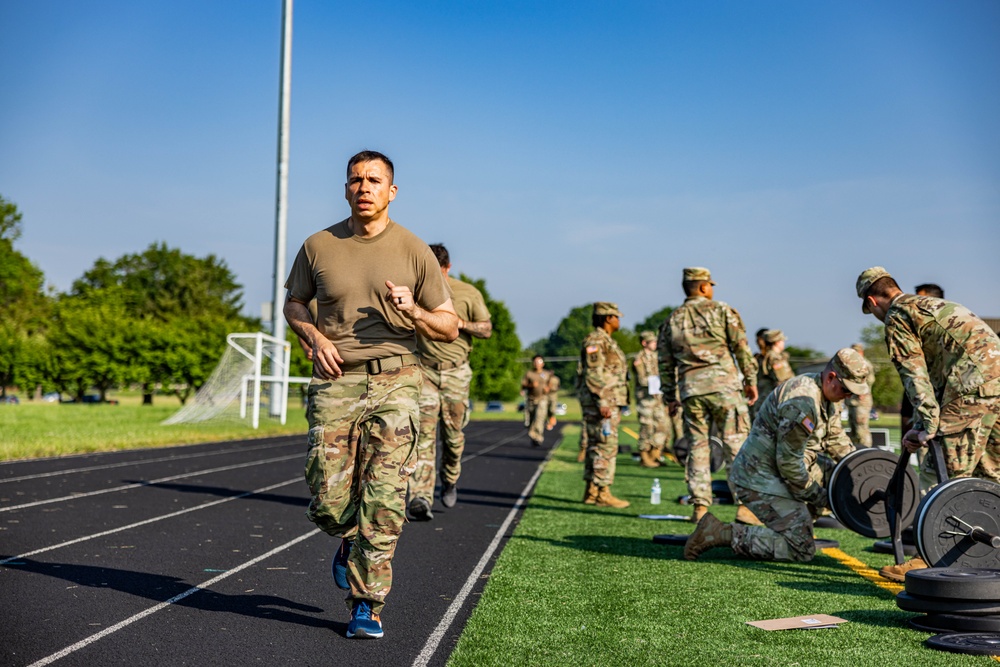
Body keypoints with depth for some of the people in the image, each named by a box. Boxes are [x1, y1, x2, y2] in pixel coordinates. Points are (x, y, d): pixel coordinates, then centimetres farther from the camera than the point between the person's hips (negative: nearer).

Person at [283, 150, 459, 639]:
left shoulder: (414, 251, 3)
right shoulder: (318, 246, 6)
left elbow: (449, 328, 7)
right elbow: (294, 303, 21)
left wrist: (413, 311, -14)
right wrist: (315, 337, 0)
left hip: (394, 383, -1)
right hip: (335, 384, 1)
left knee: (383, 501, -8)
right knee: (327, 503, -2)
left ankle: (367, 605, 4)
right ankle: (350, 540, 33)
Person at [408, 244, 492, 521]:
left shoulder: (468, 293, 1)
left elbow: (487, 329, 5)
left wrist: (461, 323, -13)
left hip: (456, 373, 1)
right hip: (424, 370, 0)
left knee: (452, 434, 7)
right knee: (424, 432, -13)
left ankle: (450, 482, 35)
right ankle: (421, 497, -18)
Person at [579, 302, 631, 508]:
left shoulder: (606, 341, 21)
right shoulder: (595, 340, -11)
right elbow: (593, 373, -19)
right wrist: (602, 402, -25)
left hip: (609, 402, 10)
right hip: (601, 401, -10)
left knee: (596, 446, 11)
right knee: (606, 446, -11)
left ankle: (591, 491, 15)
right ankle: (602, 493, -10)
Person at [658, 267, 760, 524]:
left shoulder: (672, 321, 13)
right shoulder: (722, 311, 3)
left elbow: (665, 363, 14)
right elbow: (741, 348, -1)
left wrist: (670, 397, 21)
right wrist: (751, 379, 6)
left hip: (690, 389, 3)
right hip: (723, 384, -3)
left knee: (697, 448, 8)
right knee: (736, 445, -2)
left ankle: (700, 507, 5)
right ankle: (744, 505, -6)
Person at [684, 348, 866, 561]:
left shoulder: (826, 393, 9)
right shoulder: (802, 402, -25)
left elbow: (836, 438, 24)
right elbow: (789, 462, -23)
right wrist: (817, 496, -11)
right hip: (761, 479, -10)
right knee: (801, 550, -12)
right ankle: (723, 533, -12)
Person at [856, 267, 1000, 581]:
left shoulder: (897, 317, 3)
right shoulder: (936, 306, 31)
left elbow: (916, 376, -7)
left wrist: (929, 425, -10)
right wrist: (920, 426, 25)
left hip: (971, 385, -9)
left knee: (942, 475, -4)